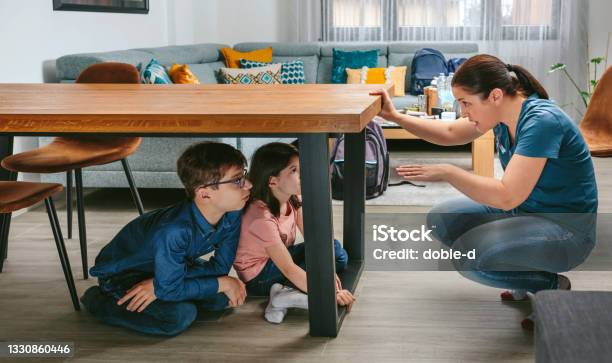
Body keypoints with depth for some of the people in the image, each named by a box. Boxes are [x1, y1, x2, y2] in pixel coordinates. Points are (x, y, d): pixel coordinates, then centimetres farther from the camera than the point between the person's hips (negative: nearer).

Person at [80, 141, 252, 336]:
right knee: (180, 315, -27)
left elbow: (220, 266, -14)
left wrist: (160, 284, -24)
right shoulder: (173, 231, -39)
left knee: (221, 299, -11)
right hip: (121, 273, -7)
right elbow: (170, 288, -30)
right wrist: (223, 284, -21)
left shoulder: (232, 216, -19)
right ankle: (99, 301, -7)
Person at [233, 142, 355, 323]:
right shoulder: (261, 216, -31)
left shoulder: (294, 199, -7)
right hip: (259, 276, -9)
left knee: (337, 252, -3)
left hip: (279, 259, 9)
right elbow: (288, 269, -33)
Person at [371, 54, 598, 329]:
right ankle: (526, 275, 11)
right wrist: (395, 117, 3)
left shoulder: (542, 121, -28)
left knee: (468, 256, -27)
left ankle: (552, 285, -3)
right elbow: (450, 133, 12)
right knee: (441, 220, 6)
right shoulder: (503, 110, -3)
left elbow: (507, 196, -34)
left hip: (566, 227, -9)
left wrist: (447, 173, -27)